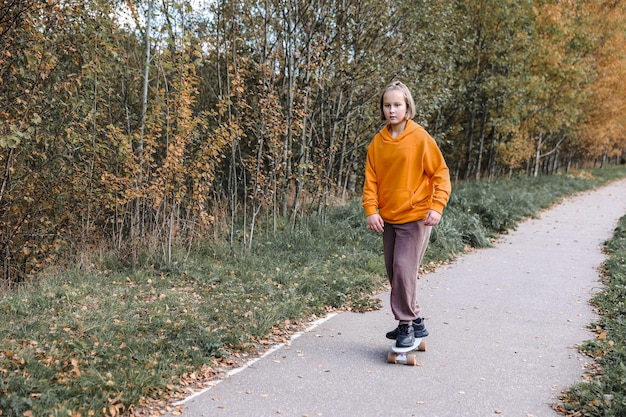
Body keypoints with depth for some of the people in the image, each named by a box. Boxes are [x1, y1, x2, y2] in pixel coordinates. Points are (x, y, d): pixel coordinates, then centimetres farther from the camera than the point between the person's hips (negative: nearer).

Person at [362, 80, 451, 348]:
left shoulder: (420, 138, -9)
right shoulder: (378, 142, 4)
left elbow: (440, 173, -7)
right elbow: (371, 179, 3)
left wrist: (436, 207, -17)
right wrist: (371, 210, -8)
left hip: (415, 217, -6)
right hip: (388, 218, 6)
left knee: (404, 268, -11)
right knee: (393, 270, 10)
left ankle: (406, 325, 5)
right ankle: (415, 322, 26)